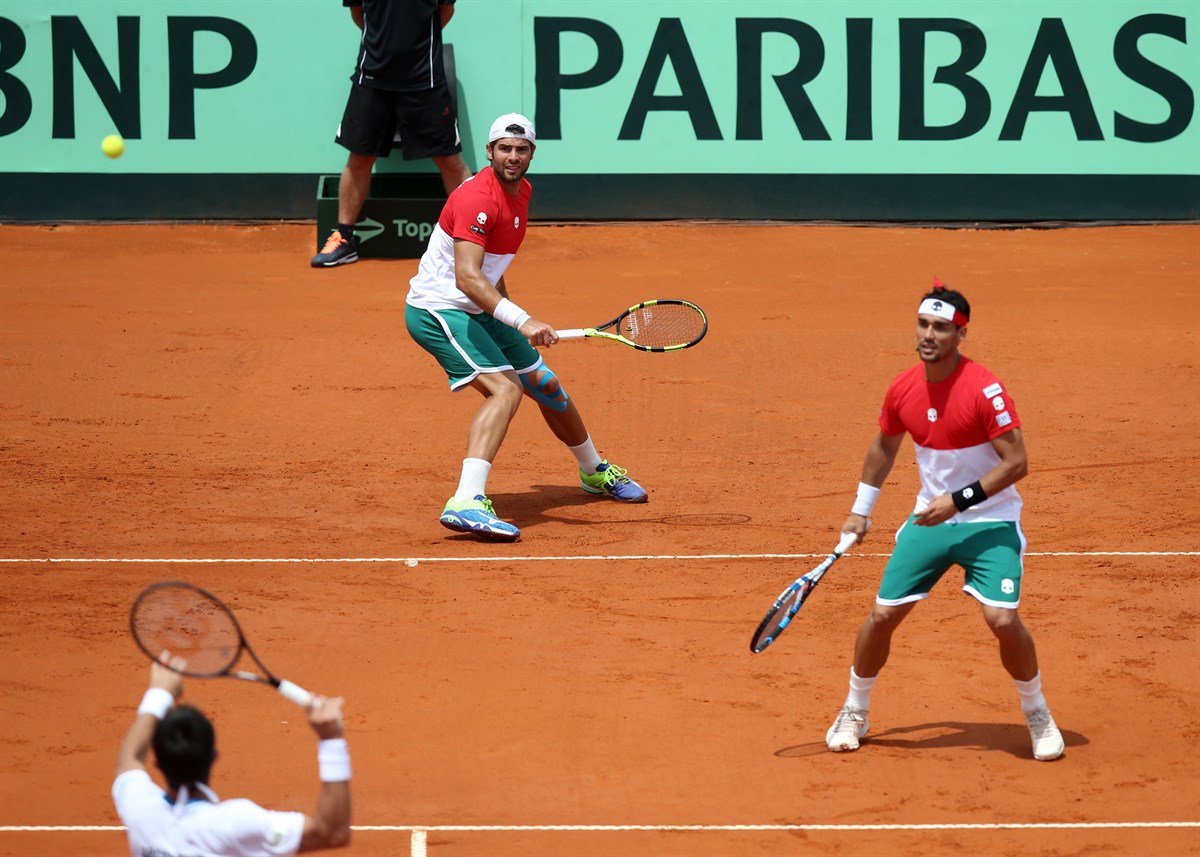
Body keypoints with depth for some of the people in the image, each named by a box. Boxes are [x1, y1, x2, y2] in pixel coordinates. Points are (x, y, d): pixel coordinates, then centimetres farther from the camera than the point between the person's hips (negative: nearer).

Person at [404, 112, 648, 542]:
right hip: (437, 309, -9)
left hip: (478, 311, 9)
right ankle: (466, 502, -43)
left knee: (545, 385, 20)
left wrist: (505, 308, 27)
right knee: (504, 389, -29)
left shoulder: (522, 191, 6)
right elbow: (467, 277, -37)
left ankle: (595, 472, 46)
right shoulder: (478, 197, -25)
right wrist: (521, 321, -45)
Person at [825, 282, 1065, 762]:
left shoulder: (984, 390, -20)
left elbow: (1016, 463, -20)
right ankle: (854, 713, 22)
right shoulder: (903, 390, -3)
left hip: (990, 523, -5)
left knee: (1003, 619, -19)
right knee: (883, 615, -1)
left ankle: (1037, 715, 6)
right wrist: (860, 510, 19)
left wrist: (959, 501, -24)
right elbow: (884, 447, 17)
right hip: (930, 519, 5)